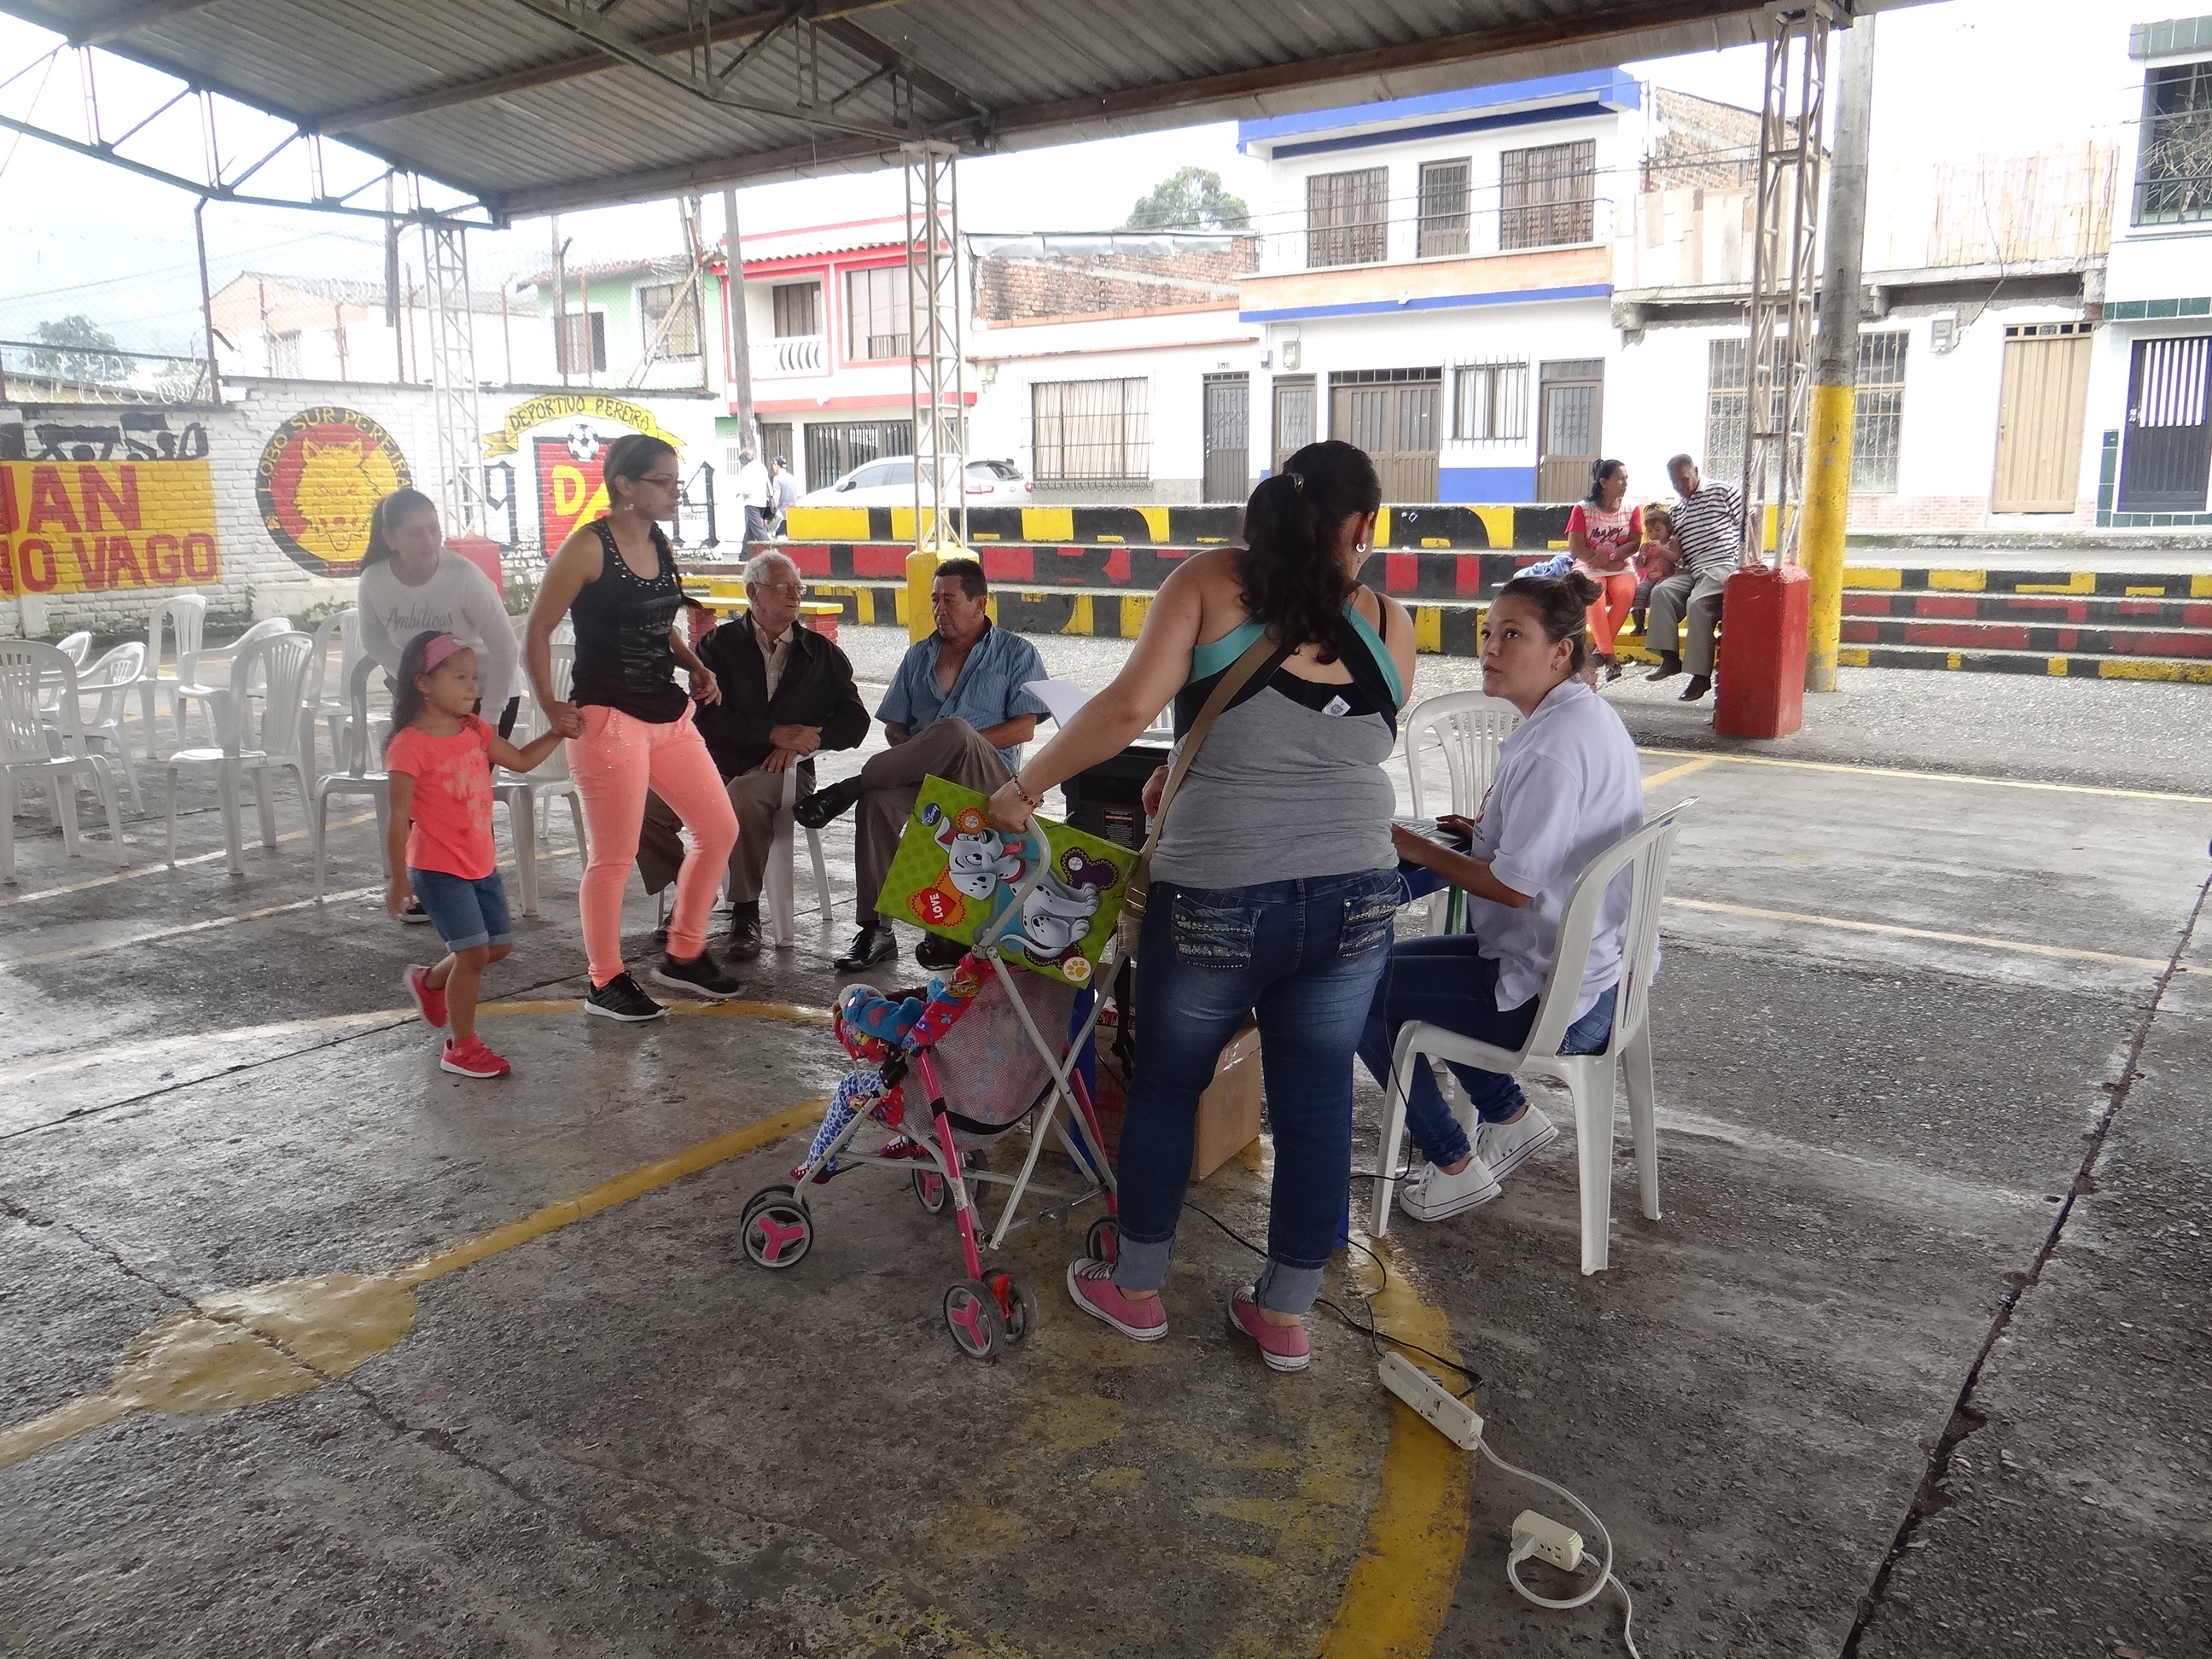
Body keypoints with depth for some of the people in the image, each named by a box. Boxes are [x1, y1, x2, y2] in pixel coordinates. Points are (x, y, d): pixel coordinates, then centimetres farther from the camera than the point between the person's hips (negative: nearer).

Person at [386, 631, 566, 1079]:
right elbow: (398, 817, -16)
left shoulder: (474, 730, 5)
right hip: (438, 869, -8)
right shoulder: (409, 746, -18)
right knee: (474, 950, -10)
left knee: (499, 945, 15)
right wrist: (399, 879, -16)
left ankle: (430, 981, 42)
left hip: (482, 863, 8)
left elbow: (521, 760, 16)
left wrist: (557, 732, 2)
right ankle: (461, 1047, 6)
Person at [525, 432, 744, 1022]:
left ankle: (684, 955, 25)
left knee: (719, 829, 10)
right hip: (609, 719, -8)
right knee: (614, 857, -1)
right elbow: (539, 628, -9)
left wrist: (696, 667, 7)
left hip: (670, 714, 8)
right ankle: (606, 983, 15)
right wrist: (551, 706, -14)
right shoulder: (588, 547, -12)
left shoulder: (659, 543, 10)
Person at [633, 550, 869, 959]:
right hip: (719, 761, 2)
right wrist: (774, 733, -17)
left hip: (784, 770, -1)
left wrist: (800, 742, -10)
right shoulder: (719, 645, 10)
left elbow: (854, 722, 7)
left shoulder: (822, 654, 15)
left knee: (744, 796, -38)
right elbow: (707, 717, -5)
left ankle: (746, 915, -24)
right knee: (646, 804, -24)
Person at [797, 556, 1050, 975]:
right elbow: (894, 726, 20)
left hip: (986, 779, -3)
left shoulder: (1016, 653, 12)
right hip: (922, 777, 3)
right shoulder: (919, 656, 24)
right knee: (879, 798, -33)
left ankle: (847, 788, -26)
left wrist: (961, 745, -12)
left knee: (953, 729, -38)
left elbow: (1024, 728, 0)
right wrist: (915, 753, -4)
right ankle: (876, 929, -31)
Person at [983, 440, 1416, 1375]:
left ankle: (1135, 1290, 34)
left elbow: (1130, 706, -13)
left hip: (1218, 899, -2)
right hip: (1355, 899, 3)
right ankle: (1285, 1315, 30)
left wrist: (1024, 786, -3)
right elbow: (1347, 754, 13)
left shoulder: (1211, 582, -1)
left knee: (1164, 1086, 17)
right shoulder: (1385, 625, 8)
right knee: (1316, 1103, 15)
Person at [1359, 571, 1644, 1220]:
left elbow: (1514, 887, -24)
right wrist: (1487, 833, 8)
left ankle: (1454, 1165, 11)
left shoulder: (1554, 744, -24)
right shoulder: (1591, 716, 7)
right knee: (1397, 960, 24)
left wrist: (1420, 849, -12)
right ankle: (1510, 1116, 25)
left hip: (1554, 1001, -10)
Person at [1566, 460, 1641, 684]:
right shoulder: (1583, 509, 0)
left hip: (1620, 567, 2)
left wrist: (1611, 555, -19)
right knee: (1594, 596, -34)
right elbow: (1575, 547, -7)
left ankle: (1601, 650, -21)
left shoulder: (1632, 510, 8)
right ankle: (1610, 657, -30)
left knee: (1626, 591, -32)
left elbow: (1635, 543, -1)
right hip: (1588, 567, -2)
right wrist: (1607, 564, -14)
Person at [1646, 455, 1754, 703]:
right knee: (1661, 591, -19)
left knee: (1697, 603, -30)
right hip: (1692, 571, 7)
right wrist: (1680, 566, 3)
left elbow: (1748, 524, 1)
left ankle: (1701, 675, -27)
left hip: (1723, 566, -7)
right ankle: (1670, 658, -19)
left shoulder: (1722, 491, 5)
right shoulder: (1677, 512, 23)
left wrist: (1750, 557, -11)